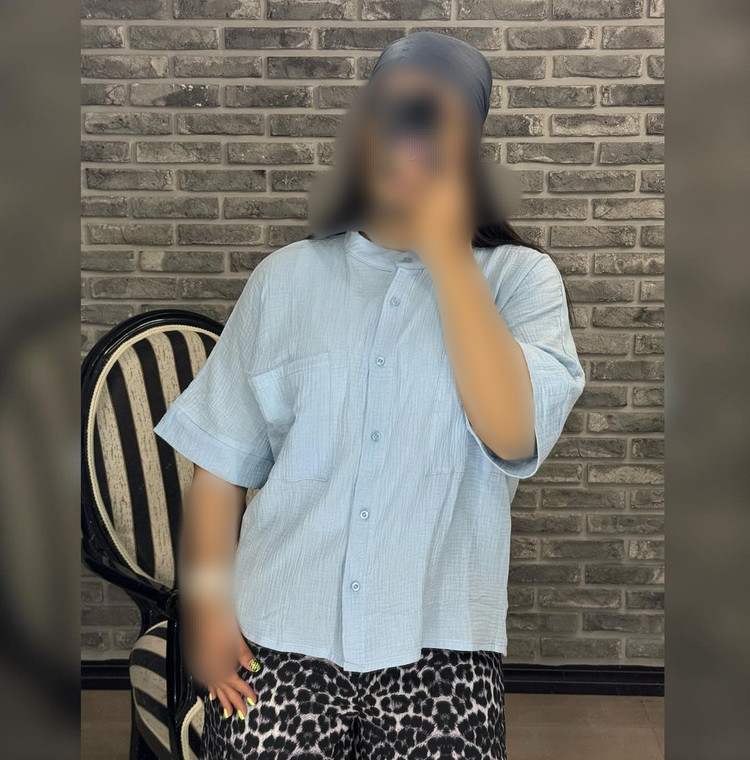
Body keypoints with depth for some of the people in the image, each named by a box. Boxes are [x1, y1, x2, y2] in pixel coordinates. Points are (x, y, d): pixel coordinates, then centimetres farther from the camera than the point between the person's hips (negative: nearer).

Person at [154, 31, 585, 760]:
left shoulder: (520, 279, 0)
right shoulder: (284, 277, 4)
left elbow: (512, 434, -16)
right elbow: (222, 458, 6)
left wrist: (446, 251, -14)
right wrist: (207, 596, -2)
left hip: (438, 650, -1)